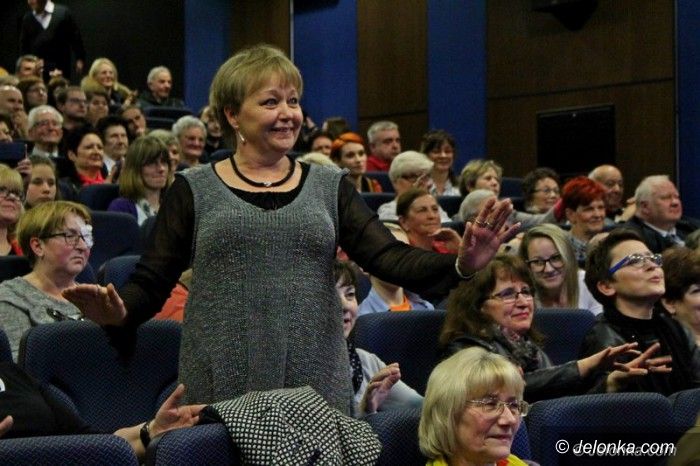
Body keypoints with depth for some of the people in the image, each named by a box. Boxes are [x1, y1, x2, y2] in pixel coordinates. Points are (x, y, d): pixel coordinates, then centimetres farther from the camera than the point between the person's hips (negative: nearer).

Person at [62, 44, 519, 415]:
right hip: (222, 385, -2)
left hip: (316, 383, 2)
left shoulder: (330, 186, 10)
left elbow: (388, 258, 0)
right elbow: (152, 282, 2)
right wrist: (119, 312, -21)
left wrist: (460, 263, -18)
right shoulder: (194, 190, 5)